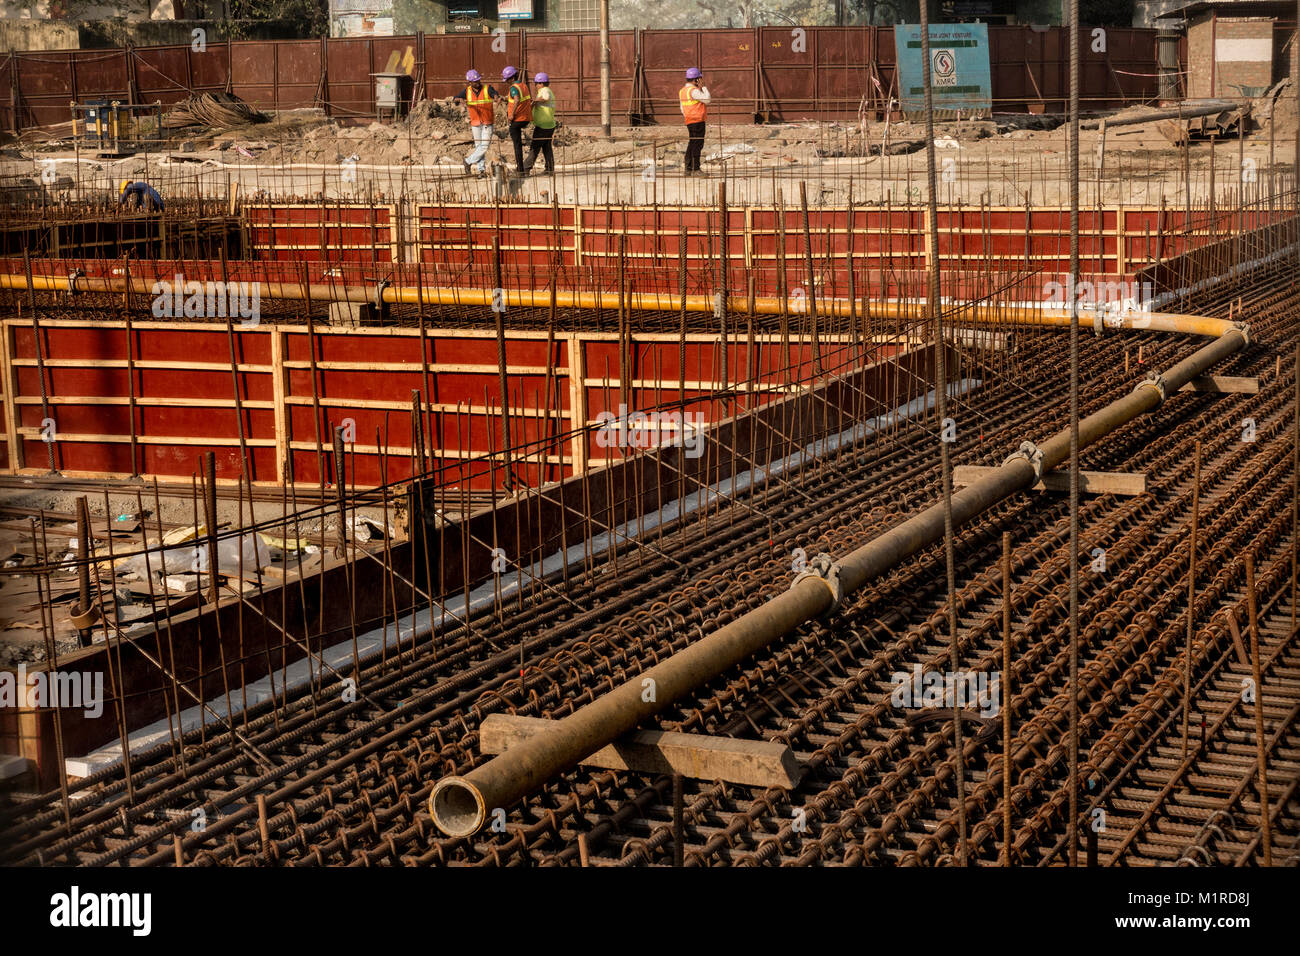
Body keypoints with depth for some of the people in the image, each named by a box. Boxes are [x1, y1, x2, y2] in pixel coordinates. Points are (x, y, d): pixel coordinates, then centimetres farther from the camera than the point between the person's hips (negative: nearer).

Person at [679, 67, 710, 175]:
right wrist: (703, 87, -8)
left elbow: (682, 109, 19)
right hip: (698, 120, -9)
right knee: (697, 144, -7)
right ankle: (696, 168, -9)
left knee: (692, 144, 14)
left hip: (689, 121, 9)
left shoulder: (682, 91, 14)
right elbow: (707, 100, -15)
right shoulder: (693, 90, -15)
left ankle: (688, 169, 15)